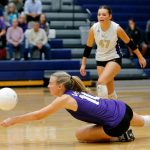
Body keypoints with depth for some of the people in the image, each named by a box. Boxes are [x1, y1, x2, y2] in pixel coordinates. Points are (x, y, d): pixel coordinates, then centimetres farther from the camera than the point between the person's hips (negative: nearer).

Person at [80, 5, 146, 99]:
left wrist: (140, 57, 2)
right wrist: (83, 64, 0)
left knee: (101, 82, -26)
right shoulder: (94, 29, -13)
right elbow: (88, 47, 0)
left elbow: (129, 43, -5)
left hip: (114, 58, -4)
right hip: (100, 60, 4)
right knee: (109, 89, 9)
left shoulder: (116, 28, -18)